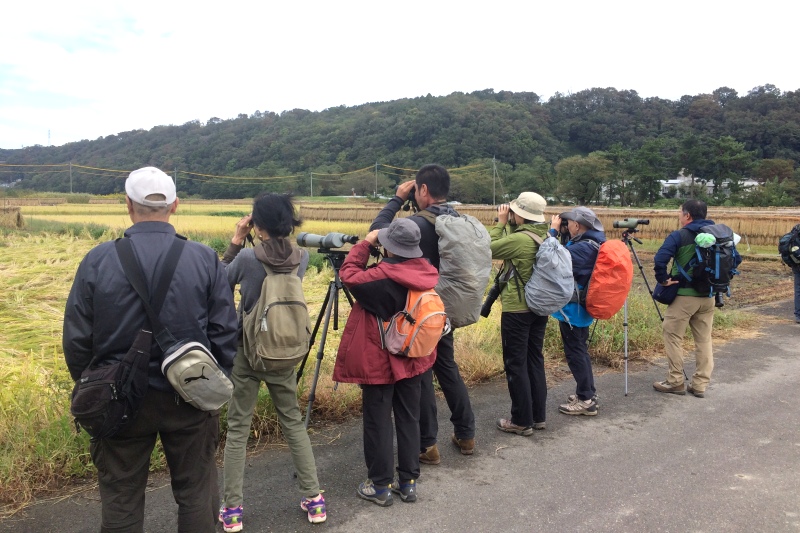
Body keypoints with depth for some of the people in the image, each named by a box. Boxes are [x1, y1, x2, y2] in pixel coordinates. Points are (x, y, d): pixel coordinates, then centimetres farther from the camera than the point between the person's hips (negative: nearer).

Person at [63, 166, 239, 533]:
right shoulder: (205, 259, -8)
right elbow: (225, 333, -6)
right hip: (191, 396, 0)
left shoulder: (98, 260, -9)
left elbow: (77, 340, -3)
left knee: (121, 501, 16)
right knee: (195, 495, 15)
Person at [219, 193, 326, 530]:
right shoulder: (301, 258, -7)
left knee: (238, 428, 9)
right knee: (293, 423, 15)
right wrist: (247, 244, 6)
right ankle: (314, 500, 19)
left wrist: (236, 241, 1)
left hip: (246, 352, -3)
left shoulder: (248, 258, -16)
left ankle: (232, 509, 15)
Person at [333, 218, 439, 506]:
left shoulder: (382, 276, -23)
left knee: (378, 423, 6)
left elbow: (349, 275, -10)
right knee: (409, 419, 14)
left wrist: (365, 244, -3)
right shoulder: (426, 271, -4)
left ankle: (381, 486, 16)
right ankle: (408, 482, 23)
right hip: (412, 360, 7)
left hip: (379, 362, -6)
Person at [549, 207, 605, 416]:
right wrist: (558, 233, 0)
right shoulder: (594, 244, 7)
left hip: (573, 309, -10)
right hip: (582, 307, 10)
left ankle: (586, 400, 9)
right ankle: (588, 393, 30)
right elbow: (566, 256, 8)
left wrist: (553, 231, -21)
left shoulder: (585, 248, -25)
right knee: (580, 350, 19)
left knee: (575, 353, 0)